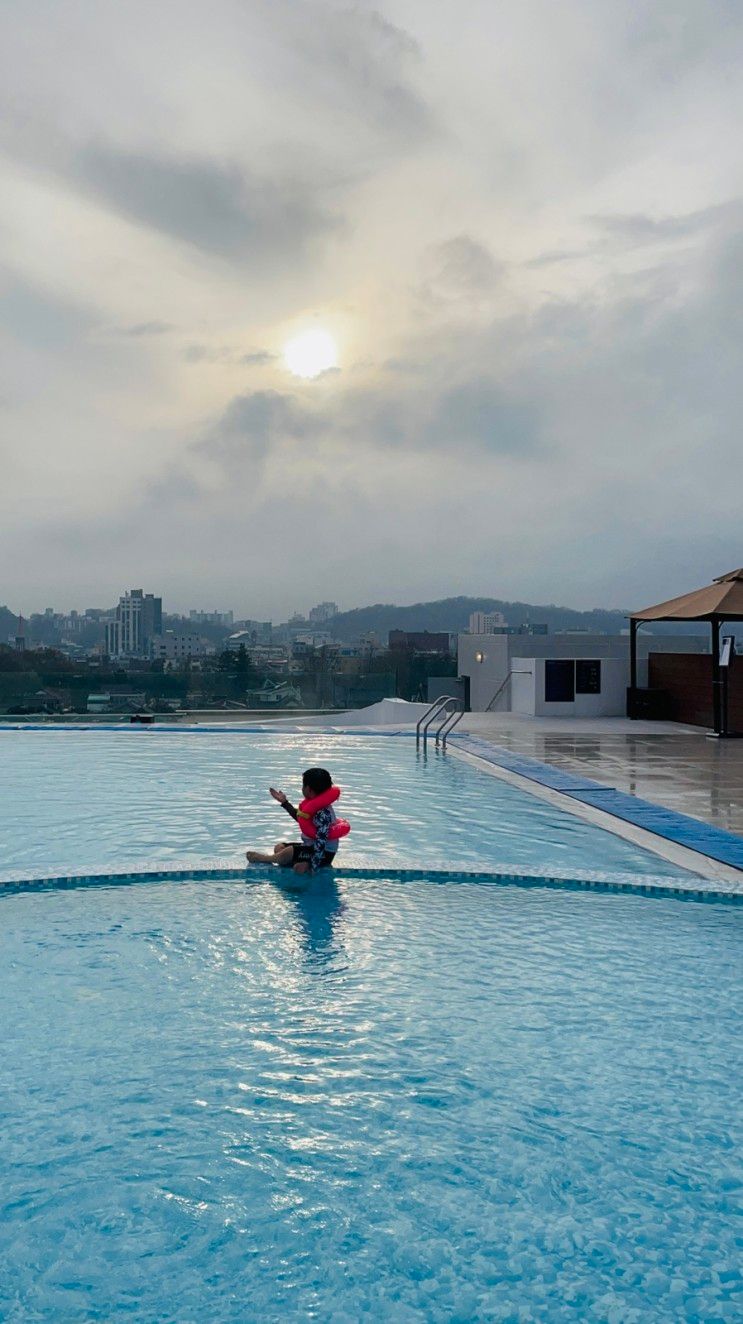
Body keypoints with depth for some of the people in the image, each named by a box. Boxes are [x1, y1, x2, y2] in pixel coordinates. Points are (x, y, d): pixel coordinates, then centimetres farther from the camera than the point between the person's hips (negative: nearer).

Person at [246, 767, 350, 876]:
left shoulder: (323, 814, -28)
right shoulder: (314, 804, 2)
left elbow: (321, 843, -32)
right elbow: (300, 818, 22)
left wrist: (311, 867, -34)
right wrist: (284, 802, 23)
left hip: (324, 854, -11)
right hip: (311, 846, 11)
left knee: (290, 851, -24)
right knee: (280, 847, 8)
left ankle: (266, 859, 5)